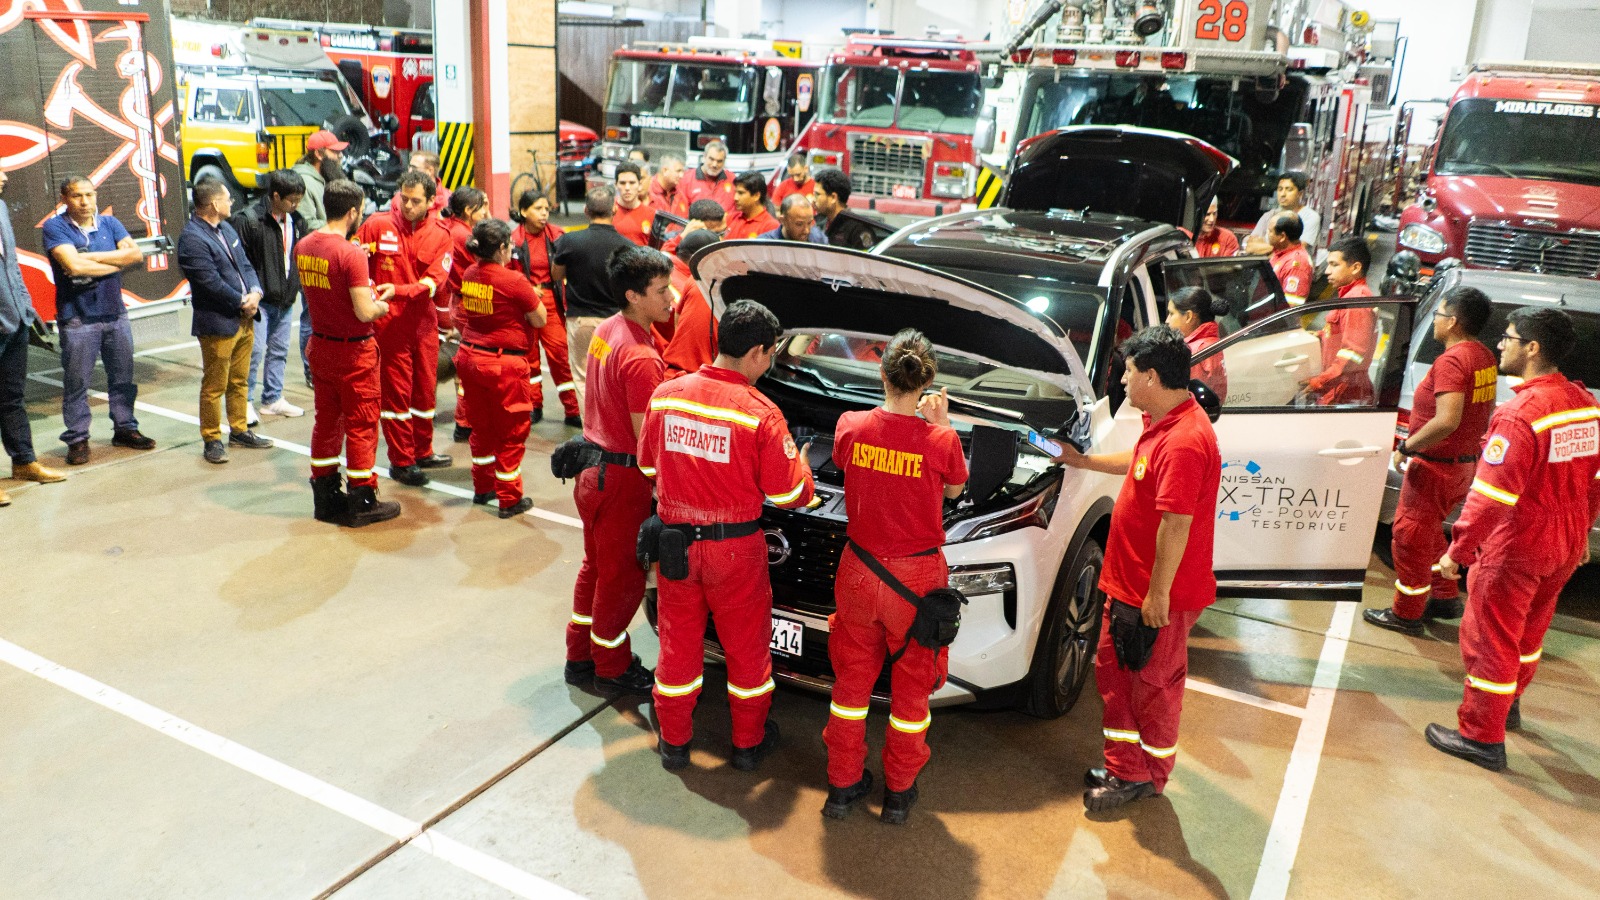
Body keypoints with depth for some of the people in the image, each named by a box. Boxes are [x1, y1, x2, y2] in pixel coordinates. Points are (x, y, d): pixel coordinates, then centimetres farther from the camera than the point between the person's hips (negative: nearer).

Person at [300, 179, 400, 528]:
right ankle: (362, 504, 12)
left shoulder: (303, 247, 2)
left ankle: (326, 496, 26)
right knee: (361, 425, 3)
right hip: (354, 350, -7)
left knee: (326, 420, 16)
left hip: (321, 344, 7)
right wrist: (381, 304, -3)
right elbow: (365, 312, -24)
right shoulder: (351, 254, -22)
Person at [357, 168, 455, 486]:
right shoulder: (377, 225, -6)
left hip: (424, 321, 4)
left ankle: (422, 451, 31)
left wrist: (398, 291, -24)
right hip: (389, 321, -3)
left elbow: (433, 281, -11)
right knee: (397, 390, 1)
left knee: (425, 387, 13)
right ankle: (401, 461, 13)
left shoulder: (439, 235, 1)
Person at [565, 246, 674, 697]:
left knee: (596, 566, 23)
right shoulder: (641, 359, -25)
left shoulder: (606, 331, 4)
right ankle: (612, 669, 25)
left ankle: (580, 656, 37)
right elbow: (646, 439, -22)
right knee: (621, 575, 8)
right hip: (620, 477, -9)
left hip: (591, 466, 9)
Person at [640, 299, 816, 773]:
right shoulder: (761, 414, -18)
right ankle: (749, 742, 31)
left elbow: (648, 466, 8)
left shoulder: (666, 395, -6)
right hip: (735, 548, -3)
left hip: (675, 539, 4)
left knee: (678, 640, 19)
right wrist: (802, 464, 8)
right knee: (747, 645, 16)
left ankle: (673, 741, 32)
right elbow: (789, 495, -12)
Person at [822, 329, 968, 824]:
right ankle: (899, 792, 30)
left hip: (859, 570, 2)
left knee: (852, 679, 19)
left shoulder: (850, 427, -12)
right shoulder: (940, 441, -18)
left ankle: (842, 784, 32)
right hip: (916, 578, -2)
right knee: (911, 685, 16)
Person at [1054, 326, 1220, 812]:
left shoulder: (1185, 441, -28)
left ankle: (1149, 777, 29)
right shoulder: (1162, 423, 5)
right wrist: (1084, 460, 25)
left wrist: (1158, 592, -23)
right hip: (1127, 583, 10)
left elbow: (1176, 523, -27)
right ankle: (1124, 770, 32)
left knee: (1153, 685, 9)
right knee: (1112, 671, 18)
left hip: (1161, 596, -10)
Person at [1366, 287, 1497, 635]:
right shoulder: (1485, 358, 6)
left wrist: (1406, 447, -22)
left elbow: (1446, 420, -33)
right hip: (1465, 461, 9)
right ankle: (1445, 598, 35)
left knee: (1410, 535, 4)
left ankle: (1406, 614, 15)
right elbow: (1485, 411, 18)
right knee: (1428, 532, 24)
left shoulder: (1451, 361, -24)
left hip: (1436, 466, -9)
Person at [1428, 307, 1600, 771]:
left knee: (1490, 638, 3)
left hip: (1516, 547, -8)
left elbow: (1492, 494, -27)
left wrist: (1459, 550, -20)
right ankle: (1508, 705, 44)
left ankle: (1481, 737, 12)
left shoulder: (1520, 413, -25)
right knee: (1528, 629, 25)